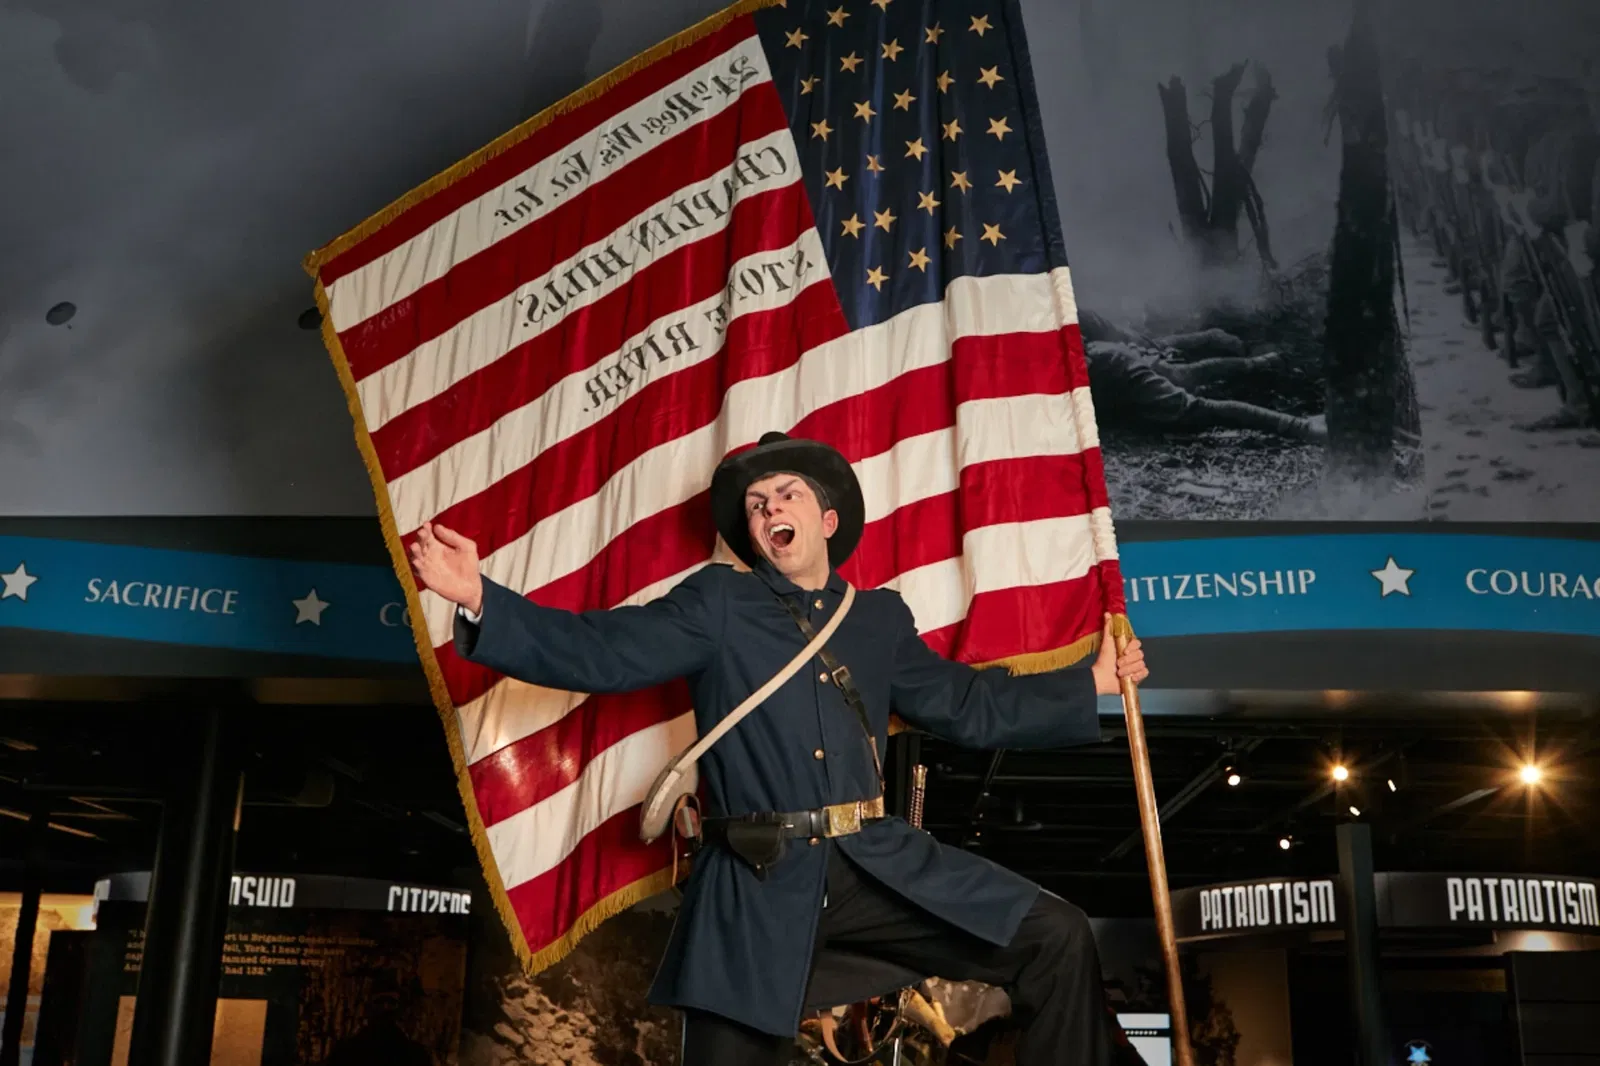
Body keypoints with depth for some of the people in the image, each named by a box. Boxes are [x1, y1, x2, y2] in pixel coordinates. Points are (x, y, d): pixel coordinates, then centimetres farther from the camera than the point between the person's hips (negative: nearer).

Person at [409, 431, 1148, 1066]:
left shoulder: (880, 618, 17)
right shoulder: (717, 604, 5)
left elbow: (969, 707, 24)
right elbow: (596, 653, -5)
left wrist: (1092, 682, 26)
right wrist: (479, 600, -19)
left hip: (878, 868, 3)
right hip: (757, 891, -3)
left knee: (1056, 938, -8)